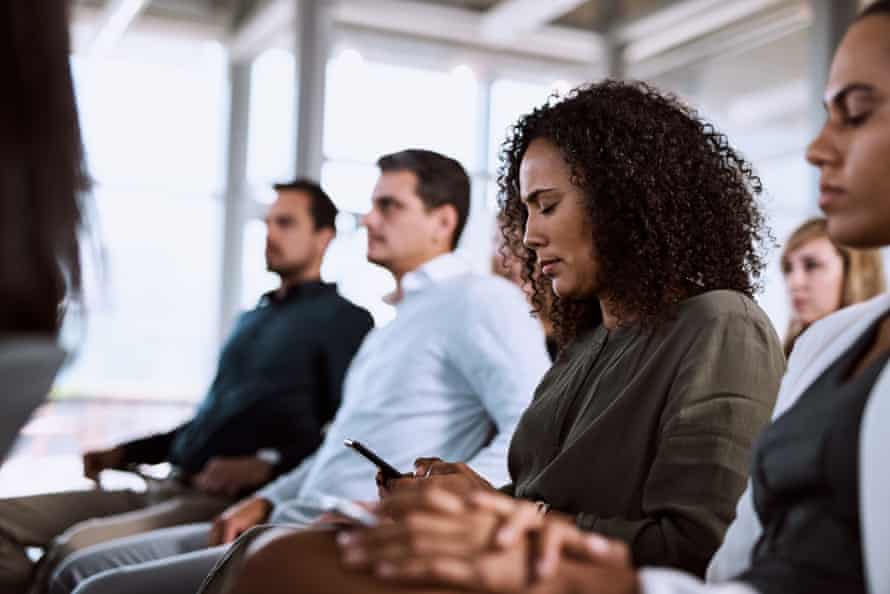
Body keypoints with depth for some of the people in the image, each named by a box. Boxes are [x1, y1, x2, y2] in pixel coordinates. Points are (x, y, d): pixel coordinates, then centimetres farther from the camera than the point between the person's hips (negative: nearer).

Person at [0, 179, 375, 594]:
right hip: (170, 488, 9)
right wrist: (125, 453, 23)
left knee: (77, 548, -30)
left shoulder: (342, 319, -1)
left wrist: (265, 466, -24)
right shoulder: (253, 318, 25)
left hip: (231, 502, -8)